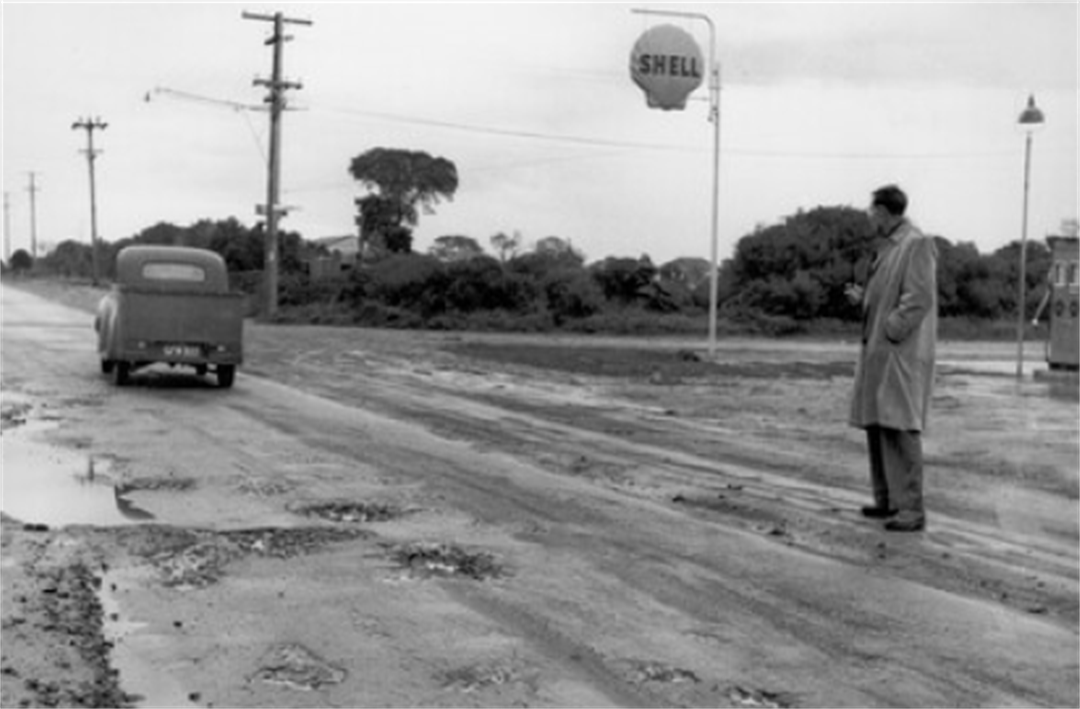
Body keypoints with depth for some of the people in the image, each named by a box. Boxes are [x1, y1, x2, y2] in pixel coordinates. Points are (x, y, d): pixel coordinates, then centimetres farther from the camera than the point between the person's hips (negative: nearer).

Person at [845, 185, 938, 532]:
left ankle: (911, 508, -11)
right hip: (879, 351, 10)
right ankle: (887, 500, 18)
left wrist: (888, 334, -18)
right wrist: (863, 297, 9)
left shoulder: (917, 245, -11)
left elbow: (919, 299, -19)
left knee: (900, 426, -13)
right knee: (876, 425, 11)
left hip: (902, 351, -10)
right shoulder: (889, 246, 18)